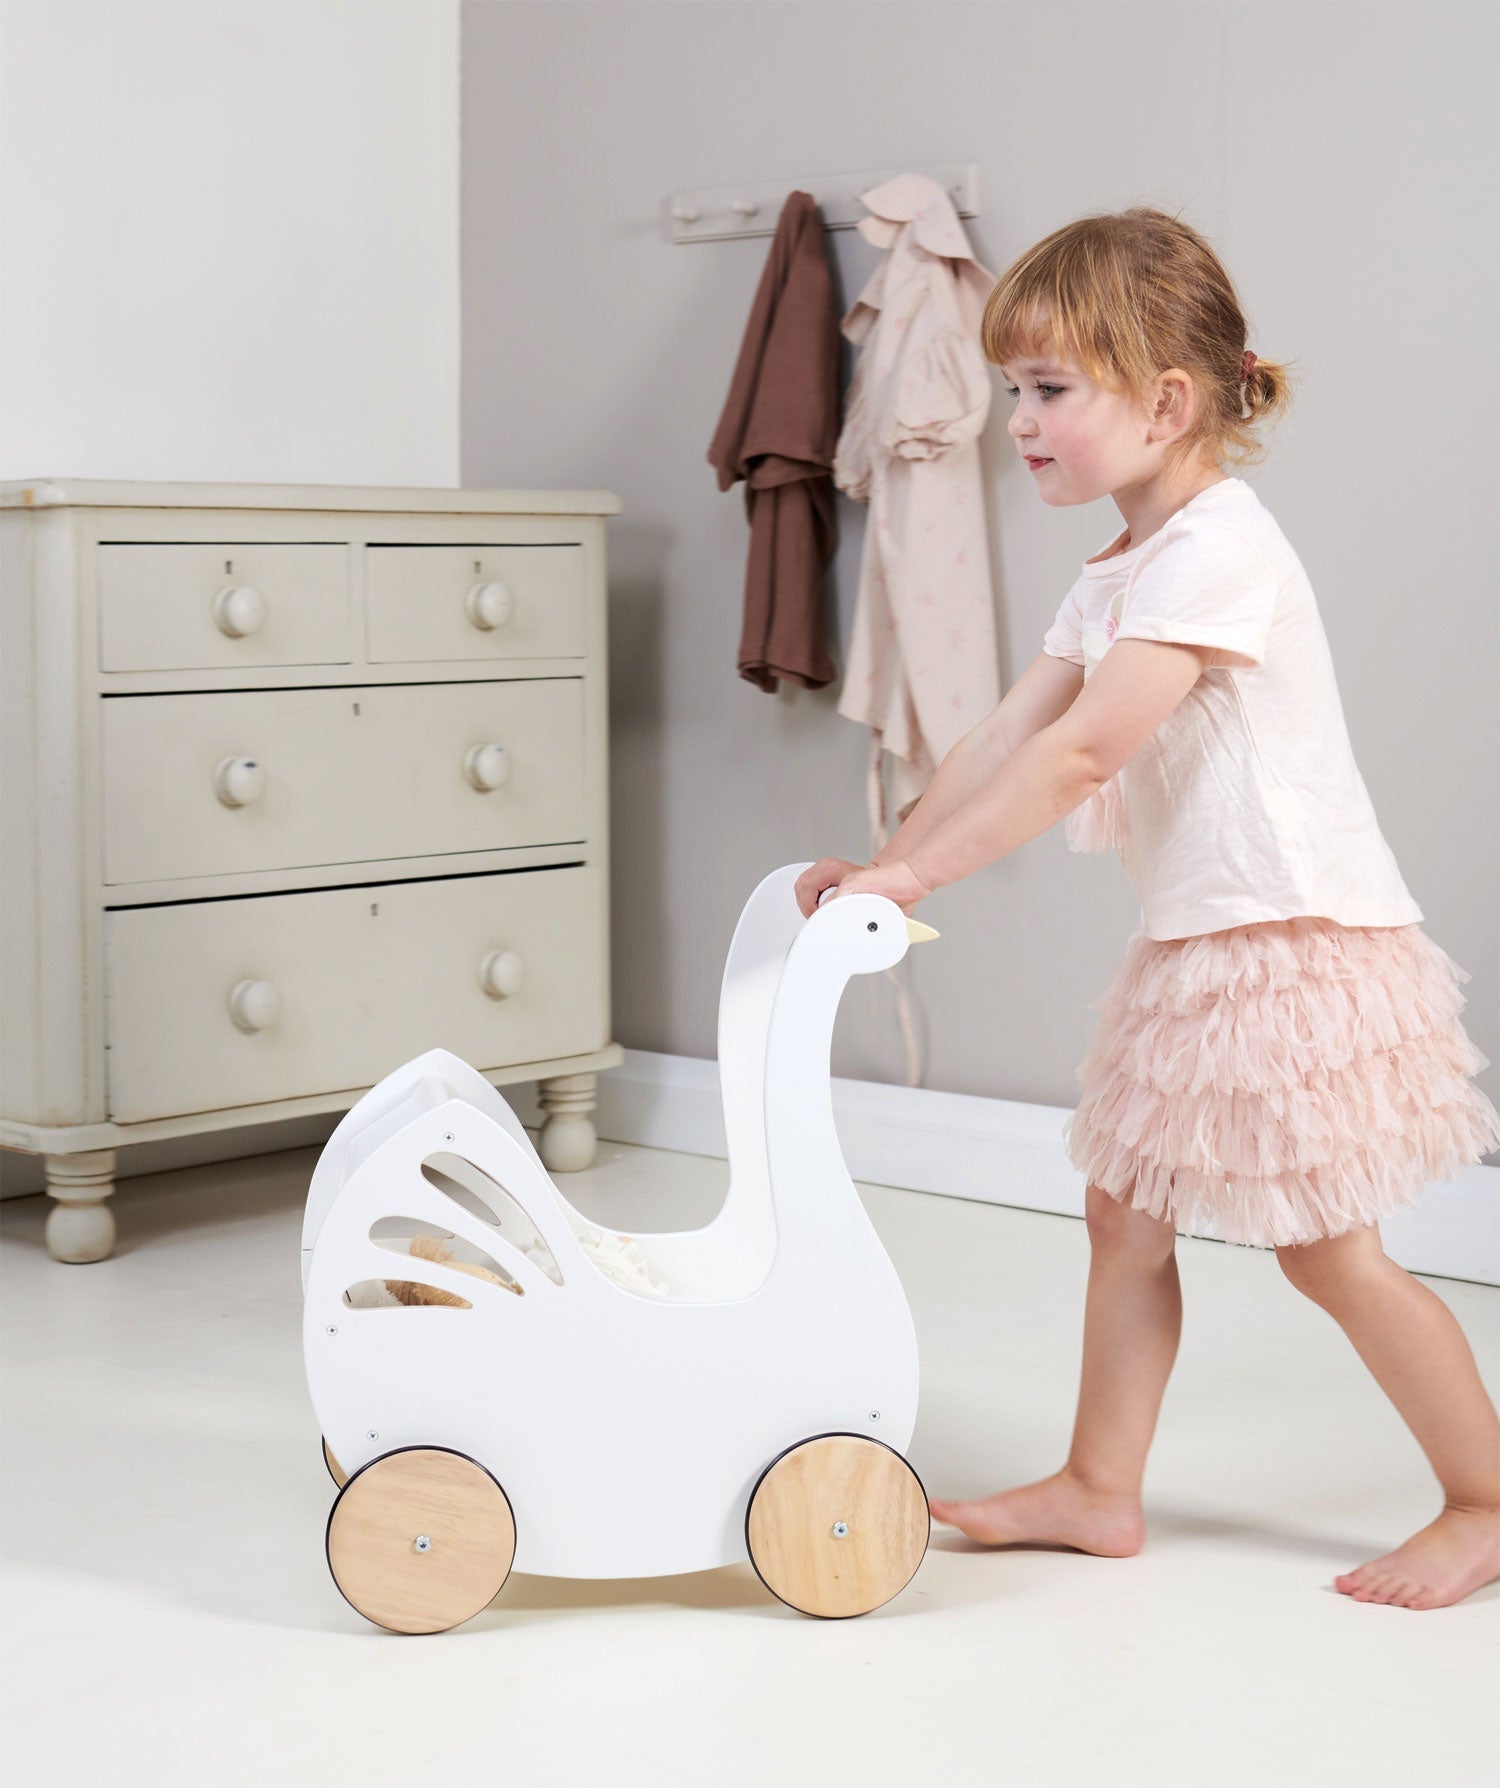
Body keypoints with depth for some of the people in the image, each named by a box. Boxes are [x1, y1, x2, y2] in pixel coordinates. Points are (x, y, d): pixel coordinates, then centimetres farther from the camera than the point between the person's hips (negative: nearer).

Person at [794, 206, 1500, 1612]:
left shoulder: (1217, 550, -19)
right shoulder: (1119, 574, 13)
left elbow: (1080, 753, -26)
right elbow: (1006, 734, 9)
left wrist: (917, 873, -25)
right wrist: (885, 862, -1)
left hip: (1298, 944, -10)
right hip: (1194, 950, 10)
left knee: (1331, 1251, -1)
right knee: (1125, 1214, 11)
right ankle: (1098, 1489, 23)